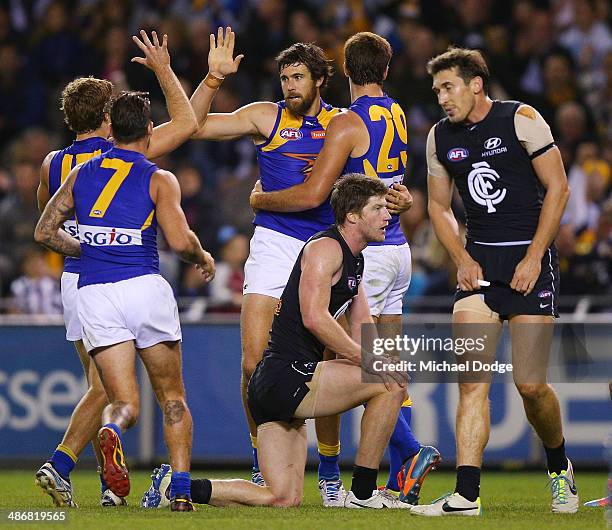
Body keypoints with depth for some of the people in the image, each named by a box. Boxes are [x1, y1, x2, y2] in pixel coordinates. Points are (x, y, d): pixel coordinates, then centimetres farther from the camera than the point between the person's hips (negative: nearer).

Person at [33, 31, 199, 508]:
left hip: (73, 279, 5)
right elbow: (186, 123, -1)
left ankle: (111, 483, 15)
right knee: (103, 389, -4)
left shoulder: (53, 164, 5)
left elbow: (45, 216, 24)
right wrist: (163, 69, 6)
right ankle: (60, 463, -20)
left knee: (101, 386, 12)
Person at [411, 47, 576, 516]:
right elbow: (439, 205, 18)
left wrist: (533, 258, -11)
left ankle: (560, 467, 21)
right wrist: (463, 260, 2)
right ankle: (466, 495, -12)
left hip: (529, 256, -4)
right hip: (479, 261, 4)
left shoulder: (521, 119, -7)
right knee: (471, 380, -9)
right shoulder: (441, 137, 8)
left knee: (530, 383, -7)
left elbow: (557, 188, -6)